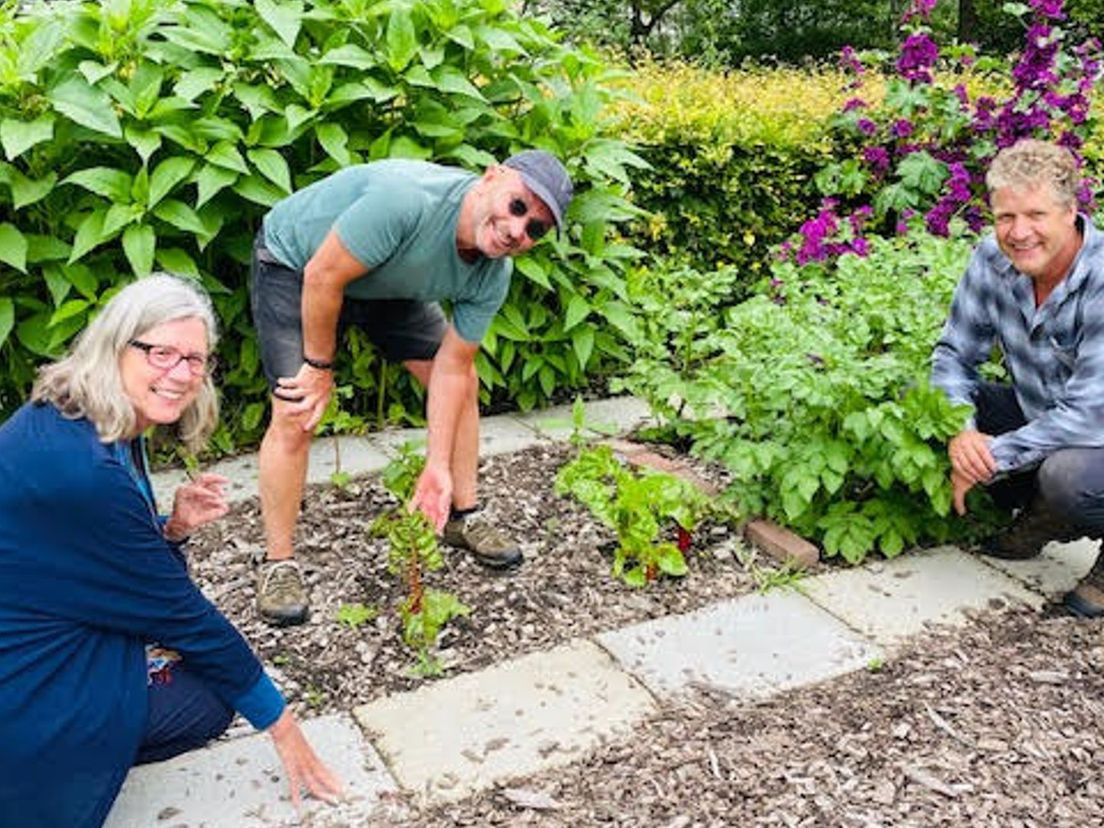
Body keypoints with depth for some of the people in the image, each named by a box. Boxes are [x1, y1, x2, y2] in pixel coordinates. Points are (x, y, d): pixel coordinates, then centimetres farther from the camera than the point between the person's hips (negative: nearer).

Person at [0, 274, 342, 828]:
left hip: (48, 632, 9)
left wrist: (173, 530, -12)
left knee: (212, 671, 9)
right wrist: (280, 724, -10)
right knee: (210, 698, -5)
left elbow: (122, 562, 10)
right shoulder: (81, 469, -29)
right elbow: (178, 611, -20)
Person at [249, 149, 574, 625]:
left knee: (464, 383, 1)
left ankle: (464, 516, 18)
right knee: (296, 418, -16)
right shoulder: (407, 199, -42)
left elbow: (451, 366, -13)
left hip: (384, 279, 6)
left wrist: (437, 466, -16)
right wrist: (320, 367, -21)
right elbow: (322, 277, -33)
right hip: (295, 263, -6)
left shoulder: (492, 277, -19)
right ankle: (278, 565, 0)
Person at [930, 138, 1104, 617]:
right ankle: (1044, 518, 7)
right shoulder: (993, 260, -10)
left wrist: (989, 459, -27)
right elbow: (954, 357, -2)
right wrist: (960, 432, -21)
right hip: (1038, 415, 7)